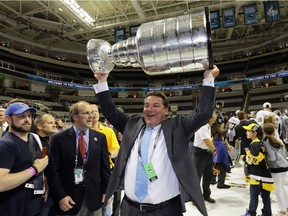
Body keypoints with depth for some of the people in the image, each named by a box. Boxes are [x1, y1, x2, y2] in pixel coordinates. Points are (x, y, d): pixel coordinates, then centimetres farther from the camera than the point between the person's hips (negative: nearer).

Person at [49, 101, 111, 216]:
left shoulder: (100, 137, 0)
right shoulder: (59, 138, -6)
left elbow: (105, 166, 3)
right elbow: (54, 170, -6)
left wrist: (106, 190, 2)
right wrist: (60, 196, -10)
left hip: (94, 196, 2)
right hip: (69, 197, -2)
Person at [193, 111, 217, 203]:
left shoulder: (208, 126, 10)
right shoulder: (202, 125, -20)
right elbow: (206, 140, -23)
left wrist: (212, 150, 4)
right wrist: (214, 150, -11)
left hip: (208, 152, 9)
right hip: (200, 152, -9)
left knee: (208, 174, 16)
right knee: (197, 175, 1)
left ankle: (206, 195, 31)